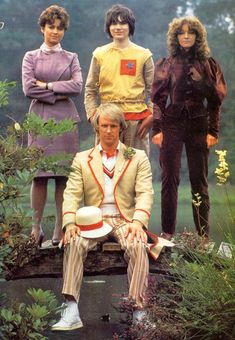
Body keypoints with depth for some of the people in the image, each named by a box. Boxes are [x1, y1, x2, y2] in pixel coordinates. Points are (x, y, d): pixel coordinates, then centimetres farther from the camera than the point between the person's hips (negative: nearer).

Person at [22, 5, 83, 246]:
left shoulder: (71, 58, 13)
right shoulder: (31, 57, 10)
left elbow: (77, 86, -4)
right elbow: (28, 88, -3)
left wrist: (46, 85, -7)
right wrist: (57, 95, -6)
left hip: (65, 120, 1)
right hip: (40, 118, -1)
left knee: (64, 175, -3)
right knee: (39, 175, -3)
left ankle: (60, 229, -1)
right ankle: (36, 228, 3)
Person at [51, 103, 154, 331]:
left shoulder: (138, 157, 14)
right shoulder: (82, 159, 17)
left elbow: (145, 193, 1)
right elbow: (72, 194, 6)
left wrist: (138, 222, -18)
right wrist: (69, 223, -14)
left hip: (125, 220, -1)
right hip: (93, 220, 1)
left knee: (138, 246, -34)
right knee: (73, 243, -31)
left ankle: (138, 312, -32)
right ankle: (71, 313, -35)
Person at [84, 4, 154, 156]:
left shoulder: (144, 55, 7)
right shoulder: (99, 54, 8)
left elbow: (152, 90, 7)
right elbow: (90, 90, 10)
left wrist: (151, 117, -3)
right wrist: (93, 115, -1)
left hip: (137, 119, 0)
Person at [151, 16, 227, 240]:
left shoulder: (208, 65, 6)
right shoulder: (165, 65, 6)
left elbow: (215, 100, 4)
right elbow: (157, 99, 3)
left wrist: (213, 131, -3)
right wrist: (156, 129, -6)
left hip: (199, 126, 0)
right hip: (171, 125, 0)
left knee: (199, 180, 3)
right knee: (169, 179, 0)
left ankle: (203, 234, 7)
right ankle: (167, 232, 4)